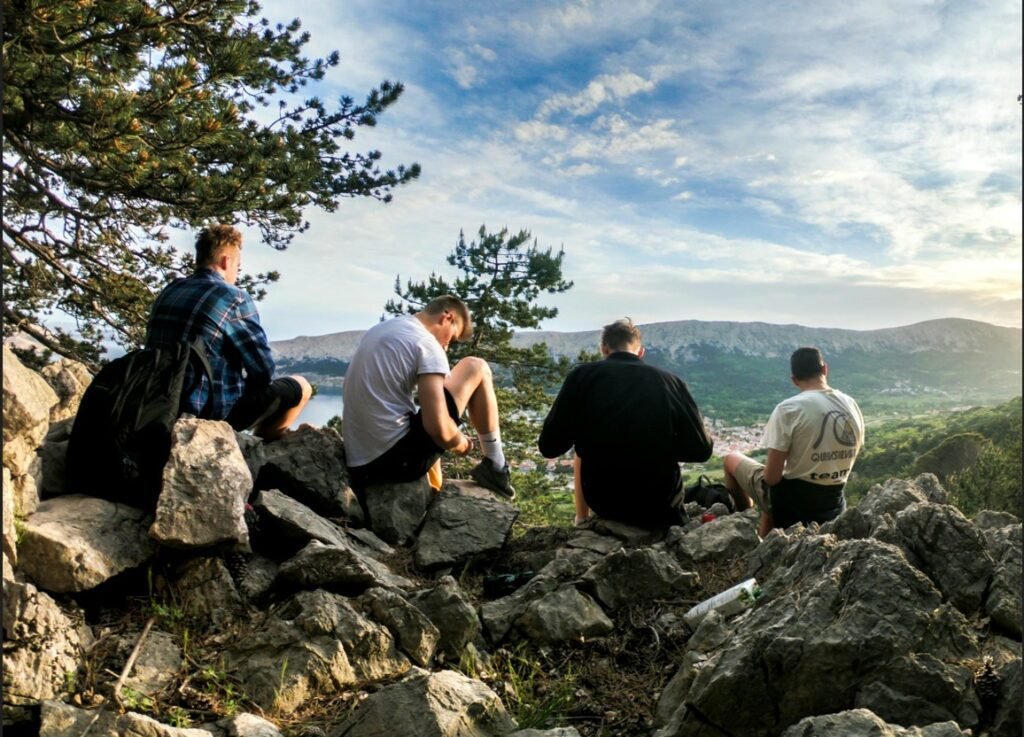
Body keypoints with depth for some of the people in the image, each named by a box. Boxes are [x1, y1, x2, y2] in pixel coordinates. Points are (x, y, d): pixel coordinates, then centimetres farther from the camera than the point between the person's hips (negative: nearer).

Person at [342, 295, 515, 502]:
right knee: (476, 368, 4)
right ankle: (495, 468, 13)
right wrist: (462, 444, 3)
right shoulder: (426, 343, -10)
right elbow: (438, 428, -20)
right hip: (398, 458, -8)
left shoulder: (379, 330, 15)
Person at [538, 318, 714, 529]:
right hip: (661, 505, 1)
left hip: (603, 502, 0)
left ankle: (582, 521, 34)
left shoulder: (582, 375, -6)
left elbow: (549, 447, -5)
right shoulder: (670, 381, -4)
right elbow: (701, 449, -2)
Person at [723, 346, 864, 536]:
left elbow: (771, 477, -18)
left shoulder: (788, 408, -18)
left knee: (732, 459, 17)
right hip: (833, 508, 6)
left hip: (790, 503, -6)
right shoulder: (852, 406, 0)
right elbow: (846, 460, 11)